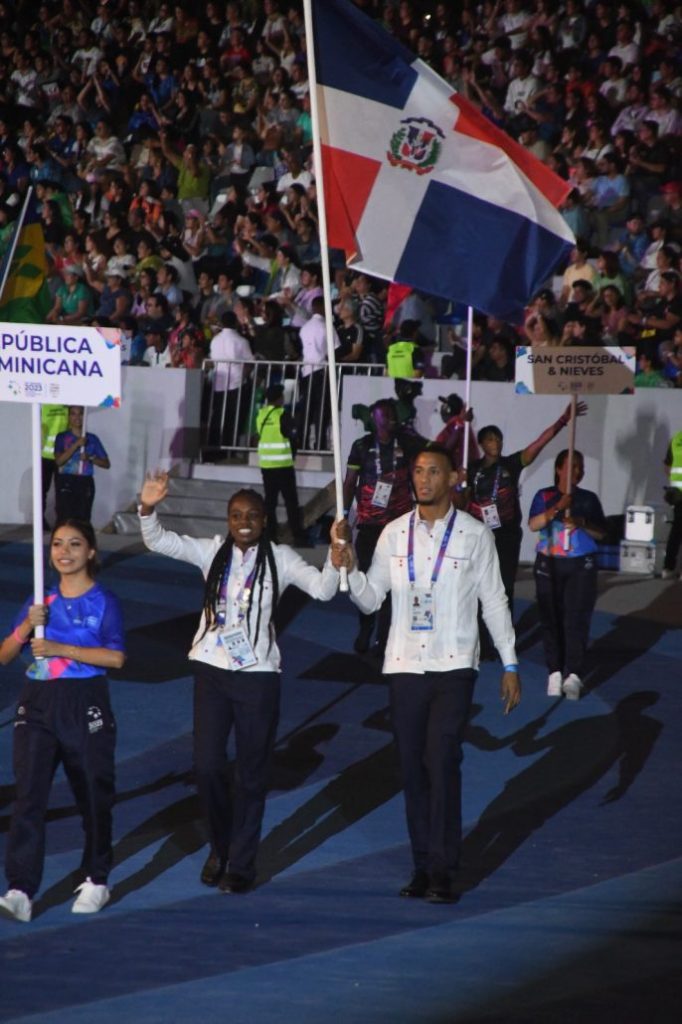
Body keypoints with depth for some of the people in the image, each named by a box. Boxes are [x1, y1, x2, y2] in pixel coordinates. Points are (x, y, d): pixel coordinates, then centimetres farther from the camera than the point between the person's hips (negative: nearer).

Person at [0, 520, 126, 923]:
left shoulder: (104, 602, 0)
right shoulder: (42, 601, 12)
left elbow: (115, 656, -15)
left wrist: (60, 648, -17)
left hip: (85, 706, -3)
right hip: (37, 705, 3)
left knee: (93, 795, 8)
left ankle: (96, 881, 26)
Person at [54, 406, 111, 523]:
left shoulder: (92, 439, 9)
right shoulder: (62, 437, 5)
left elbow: (106, 464, 9)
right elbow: (58, 461, -10)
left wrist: (90, 458, -8)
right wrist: (76, 444, -15)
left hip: (85, 483, 2)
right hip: (66, 483, -2)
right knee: (65, 520, -11)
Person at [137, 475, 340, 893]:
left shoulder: (279, 558, -3)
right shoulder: (213, 551, 3)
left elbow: (322, 589, -14)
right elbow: (158, 541, -4)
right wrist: (148, 509, -22)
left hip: (258, 674, -2)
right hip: (212, 670, 2)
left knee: (252, 772, 4)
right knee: (208, 765, 1)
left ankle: (241, 863, 15)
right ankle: (220, 846, 25)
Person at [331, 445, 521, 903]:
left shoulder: (475, 535, -1)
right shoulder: (395, 533, 7)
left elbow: (494, 602, 4)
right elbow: (370, 600, 9)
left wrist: (510, 664, 2)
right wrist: (348, 568, -10)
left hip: (454, 667, -4)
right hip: (405, 666, 4)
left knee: (442, 762, -13)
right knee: (412, 766, 5)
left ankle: (444, 870, -10)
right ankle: (423, 866, 13)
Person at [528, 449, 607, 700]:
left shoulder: (589, 499, 6)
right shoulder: (544, 496, 3)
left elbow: (601, 533, 5)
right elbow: (533, 525, -11)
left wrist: (582, 524, -14)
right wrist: (558, 508, -22)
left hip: (581, 566, 0)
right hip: (549, 565, 0)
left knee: (576, 619, -9)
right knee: (551, 619, 0)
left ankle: (573, 674, -14)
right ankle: (555, 672, 6)